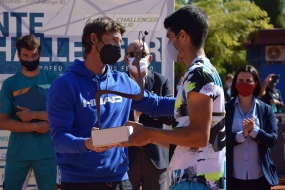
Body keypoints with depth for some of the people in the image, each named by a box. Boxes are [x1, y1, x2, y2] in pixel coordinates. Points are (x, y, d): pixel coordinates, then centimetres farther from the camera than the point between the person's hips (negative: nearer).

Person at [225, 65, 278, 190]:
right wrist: (242, 135, -21)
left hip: (260, 176, 1)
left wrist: (254, 130, -19)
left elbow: (272, 140, -3)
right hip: (234, 176, -1)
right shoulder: (226, 109, 1)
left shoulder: (266, 110, 4)